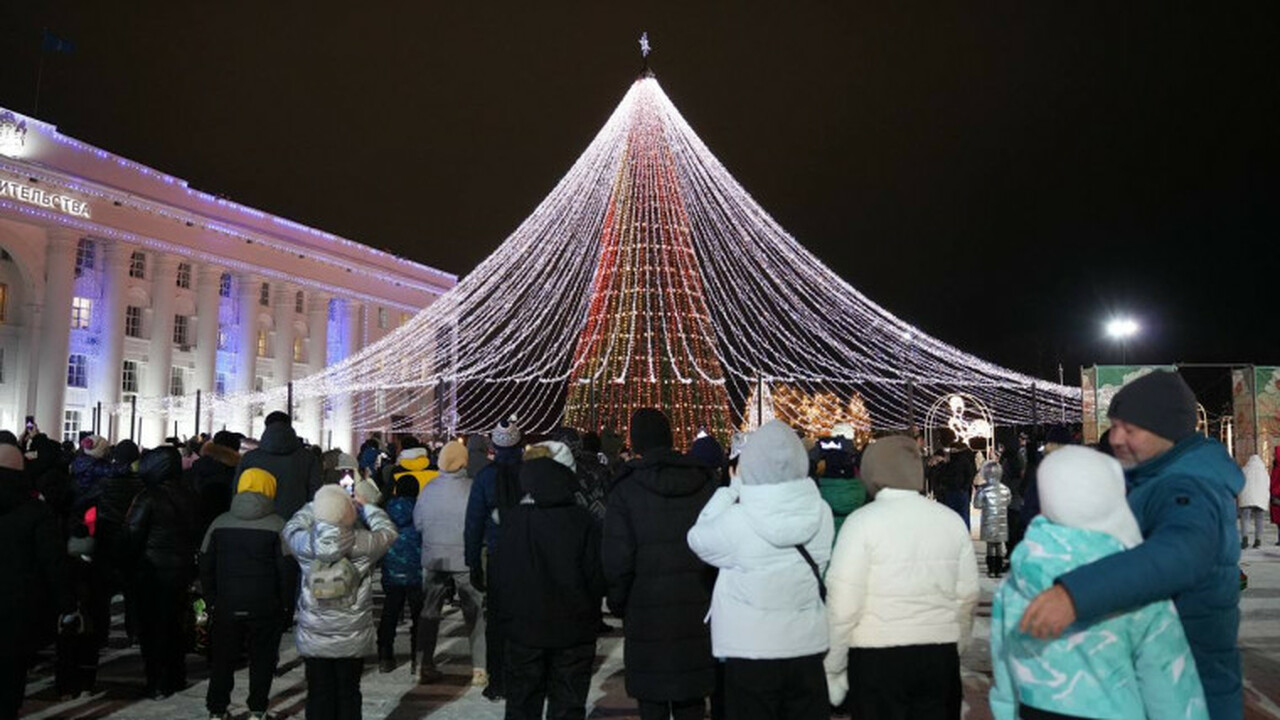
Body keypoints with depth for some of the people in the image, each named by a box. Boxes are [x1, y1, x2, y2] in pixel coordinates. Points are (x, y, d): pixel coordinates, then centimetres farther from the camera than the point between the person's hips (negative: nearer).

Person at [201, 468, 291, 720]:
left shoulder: (219, 523, 2)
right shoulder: (277, 525, -10)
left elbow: (206, 566, 6)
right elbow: (286, 569, -10)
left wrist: (211, 600, 14)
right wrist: (285, 603, 0)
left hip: (226, 606, 3)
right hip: (265, 607, -2)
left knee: (222, 659, 15)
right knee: (262, 659, 10)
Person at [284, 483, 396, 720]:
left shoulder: (306, 545, -16)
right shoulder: (361, 544, -19)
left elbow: (292, 527, 7)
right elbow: (388, 531, 1)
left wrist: (318, 505, 11)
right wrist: (365, 506, 11)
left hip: (313, 640, 1)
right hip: (353, 639, -1)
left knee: (318, 695, 12)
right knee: (348, 694, 14)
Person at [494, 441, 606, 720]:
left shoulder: (512, 520, -10)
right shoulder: (583, 520, -12)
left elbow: (498, 577, -5)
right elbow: (598, 577, -8)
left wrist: (506, 615, 9)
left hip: (523, 629, 1)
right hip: (574, 632, -1)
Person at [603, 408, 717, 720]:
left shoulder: (626, 488, -8)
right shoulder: (704, 483, 3)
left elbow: (617, 558, -10)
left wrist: (617, 604, 2)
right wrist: (714, 596, 11)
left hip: (647, 615, -3)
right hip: (698, 610, 3)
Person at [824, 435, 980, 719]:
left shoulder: (862, 521, -11)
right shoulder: (951, 520, 2)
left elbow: (843, 605, -13)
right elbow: (967, 597, 7)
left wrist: (832, 668, -2)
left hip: (877, 657, -4)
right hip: (941, 654, 4)